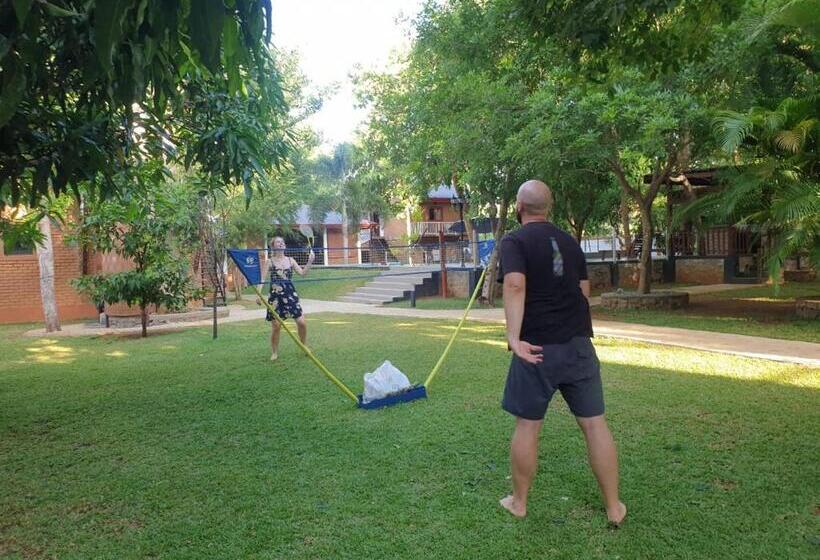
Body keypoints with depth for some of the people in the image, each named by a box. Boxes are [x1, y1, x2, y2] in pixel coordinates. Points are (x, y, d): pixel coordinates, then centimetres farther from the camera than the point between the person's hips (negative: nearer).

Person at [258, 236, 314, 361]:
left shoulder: (290, 260, 10)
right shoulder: (270, 262, 1)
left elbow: (302, 273, 6)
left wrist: (310, 262, -7)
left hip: (290, 294, 3)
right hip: (276, 296, -3)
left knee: (301, 322, -2)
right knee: (276, 326, -1)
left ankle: (305, 347, 20)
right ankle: (274, 352, 16)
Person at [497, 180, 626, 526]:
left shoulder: (514, 241, -5)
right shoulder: (569, 241, 14)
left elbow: (515, 285, -23)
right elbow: (584, 291, 18)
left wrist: (513, 335, -29)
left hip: (537, 347, -5)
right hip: (578, 344, 5)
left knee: (527, 425, 8)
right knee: (594, 423, 8)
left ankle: (518, 502, 22)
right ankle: (614, 507, 17)